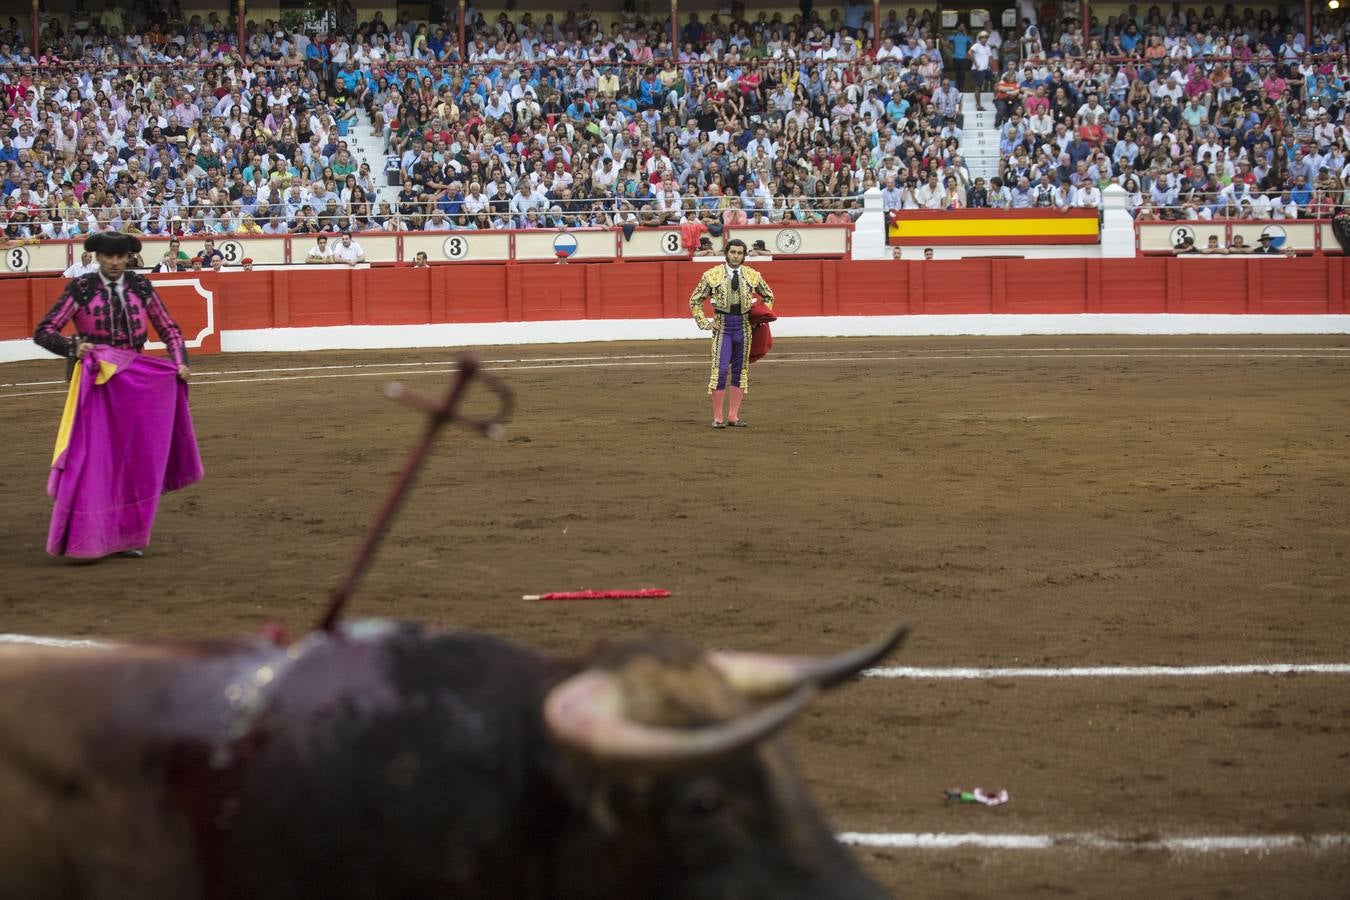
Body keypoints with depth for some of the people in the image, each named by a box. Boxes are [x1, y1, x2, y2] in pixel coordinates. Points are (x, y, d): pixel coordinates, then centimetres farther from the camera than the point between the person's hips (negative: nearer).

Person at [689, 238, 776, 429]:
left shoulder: (753, 276, 4)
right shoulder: (713, 275, -3)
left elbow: (768, 296, 20)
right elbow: (695, 300, 5)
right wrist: (704, 323, -1)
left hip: (743, 326, 3)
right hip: (722, 326, -3)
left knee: (740, 371, 6)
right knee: (720, 369, -10)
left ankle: (733, 416, 13)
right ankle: (717, 418, -5)